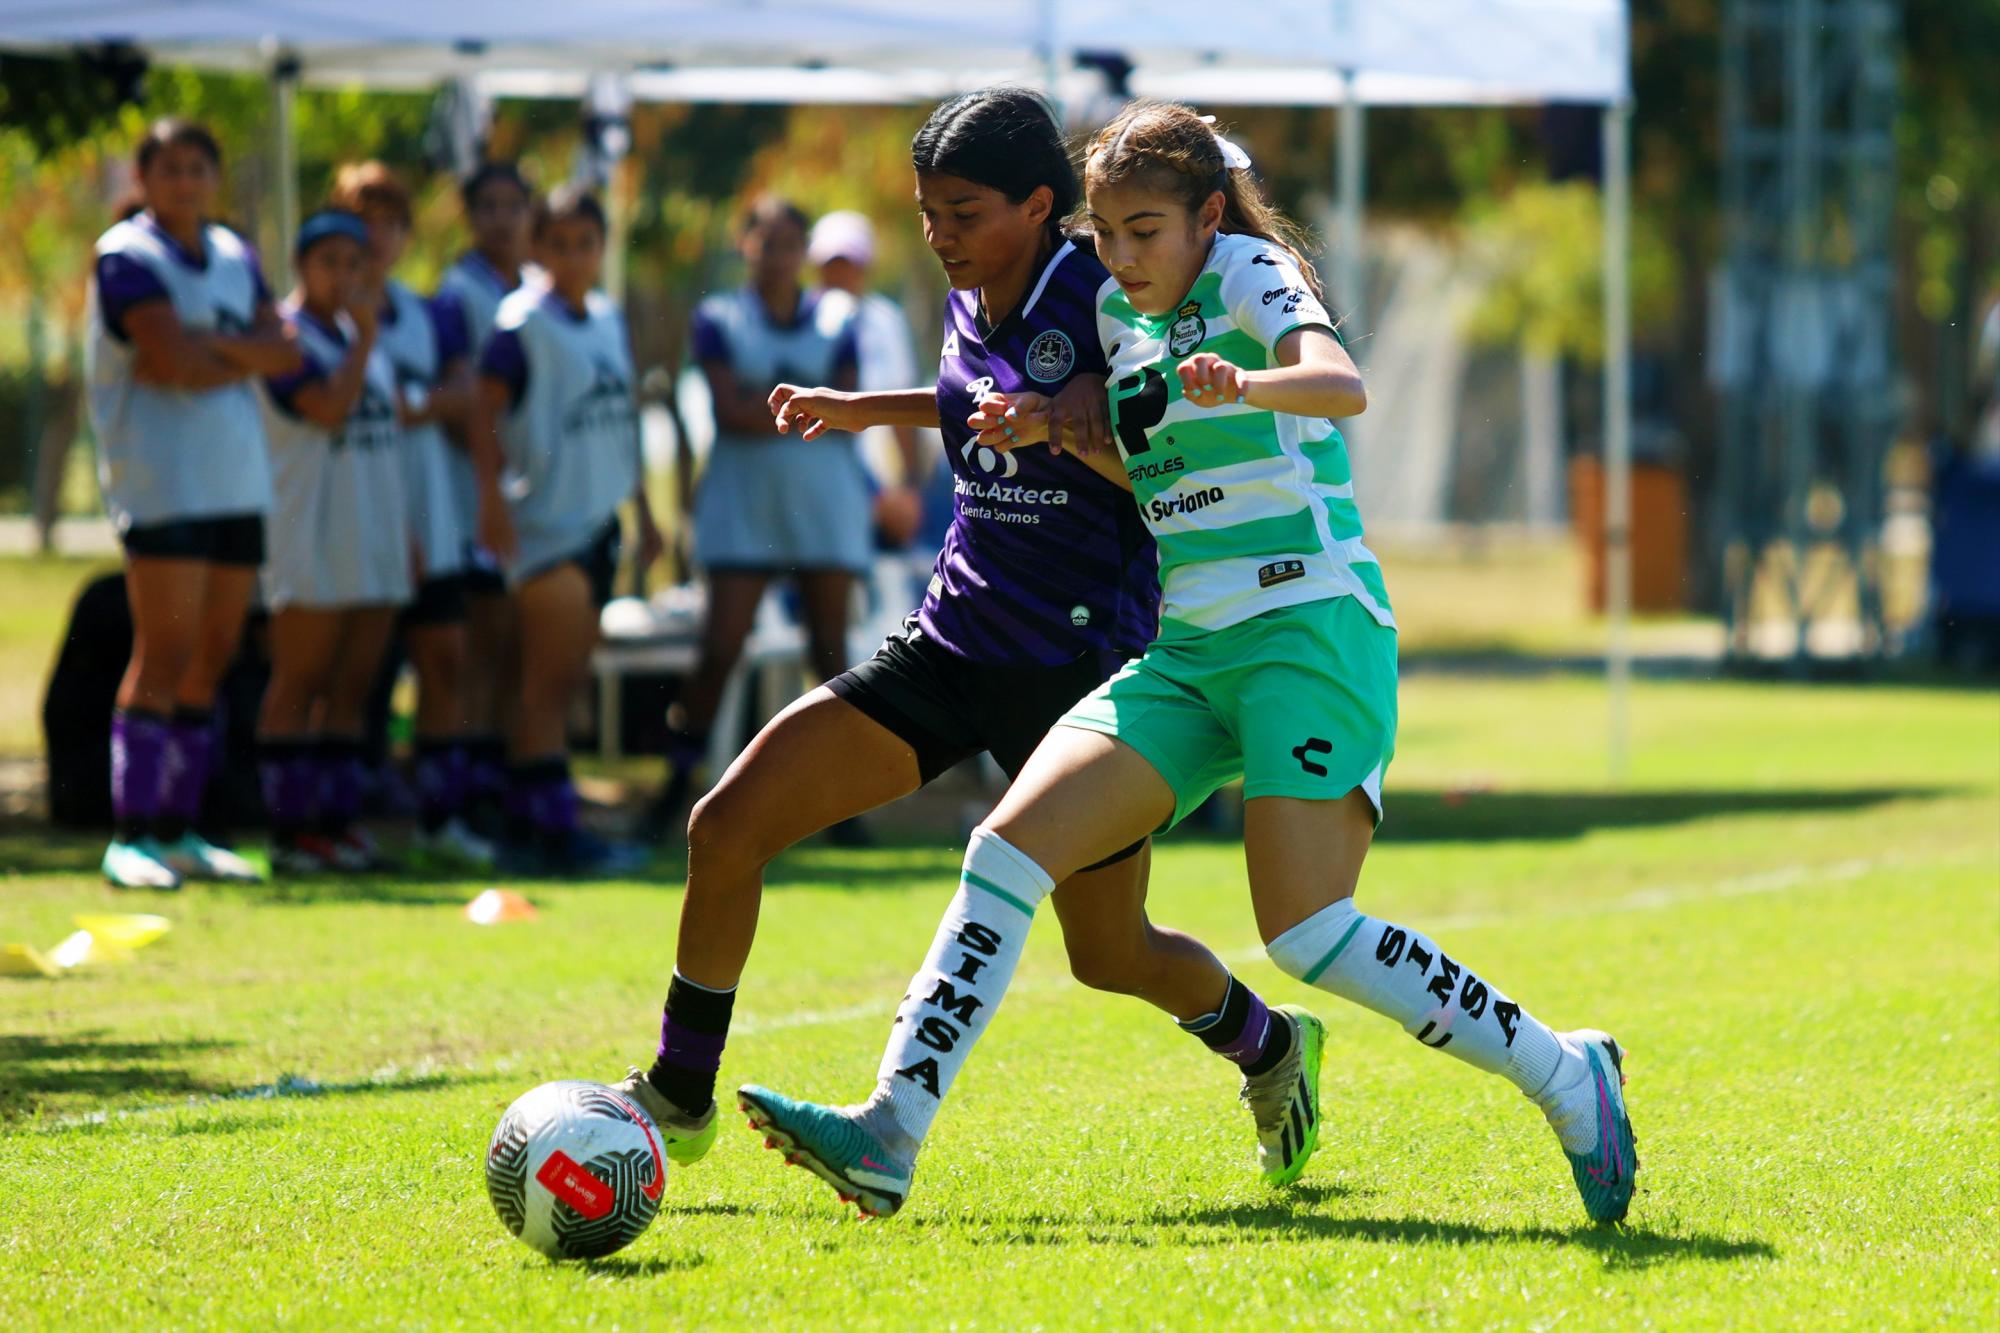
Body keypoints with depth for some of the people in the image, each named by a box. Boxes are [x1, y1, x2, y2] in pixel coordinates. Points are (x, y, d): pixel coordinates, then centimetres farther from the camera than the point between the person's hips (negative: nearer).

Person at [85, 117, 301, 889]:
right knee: (165, 653, -12)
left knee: (213, 656, 6)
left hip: (239, 478, 7)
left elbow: (283, 351, 4)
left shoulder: (235, 256, 16)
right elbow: (172, 357, -17)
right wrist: (244, 355, -3)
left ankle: (179, 831, 12)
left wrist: (206, 347, -11)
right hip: (163, 480, -7)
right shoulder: (126, 255, -6)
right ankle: (132, 835, -12)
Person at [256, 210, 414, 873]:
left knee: (352, 687, 8)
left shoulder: (361, 336, 19)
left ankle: (338, 820, 11)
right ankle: (289, 826, -5)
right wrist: (365, 336, -14)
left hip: (374, 542, 8)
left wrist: (403, 531, 20)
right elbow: (331, 408, -22)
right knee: (300, 682, -6)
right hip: (311, 548, -8)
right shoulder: (289, 334, -7)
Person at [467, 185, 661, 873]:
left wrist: (642, 509, 24)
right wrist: (491, 496, -21)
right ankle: (554, 828, -13)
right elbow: (483, 409, -12)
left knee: (562, 679, 8)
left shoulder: (610, 322, 15)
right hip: (545, 520, -8)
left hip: (597, 519, 8)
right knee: (551, 675, -11)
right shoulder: (523, 321, -8)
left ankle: (524, 827, 12)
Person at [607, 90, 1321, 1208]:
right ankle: (680, 1099, 9)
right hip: (956, 641, 7)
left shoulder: (1099, 294, -15)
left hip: (1079, 661, -6)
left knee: (1111, 955, 6)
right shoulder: (972, 302, 6)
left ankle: (1271, 1046, 39)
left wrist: (1078, 422, -34)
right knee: (728, 826, -6)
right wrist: (873, 410, 31)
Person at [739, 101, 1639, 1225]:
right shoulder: (1119, 313, 14)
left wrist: (1241, 384, -48)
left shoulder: (1251, 275, -7)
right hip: (1190, 653, 8)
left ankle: (1567, 1077, -1)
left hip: (1313, 628, -7)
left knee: (1310, 935, -19)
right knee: (1012, 845, -9)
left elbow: (1342, 386, -27)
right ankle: (890, 1133, -14)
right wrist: (1052, 420, 10)